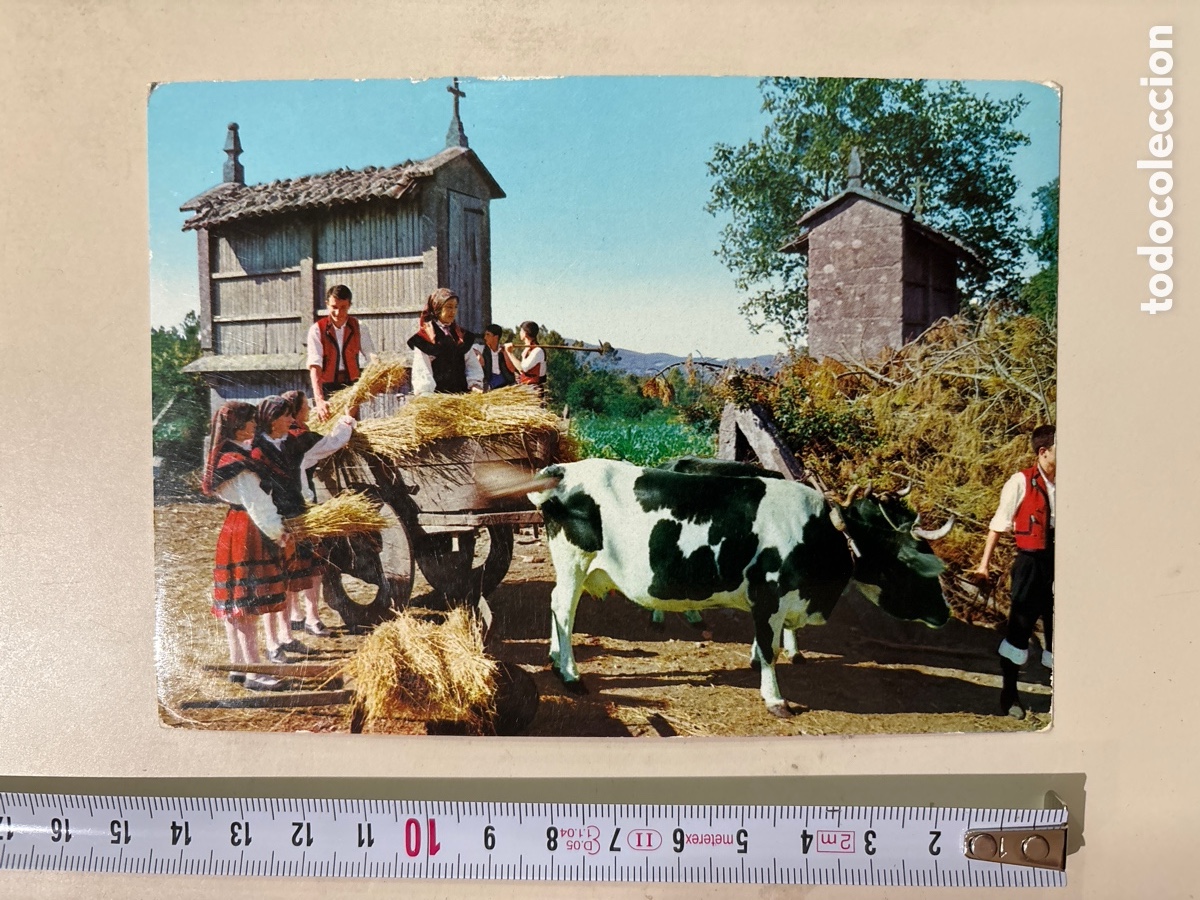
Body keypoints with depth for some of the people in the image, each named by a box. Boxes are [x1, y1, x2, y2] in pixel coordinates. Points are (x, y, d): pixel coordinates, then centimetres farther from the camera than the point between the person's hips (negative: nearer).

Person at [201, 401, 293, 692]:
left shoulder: (230, 455, 12)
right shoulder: (238, 463, -18)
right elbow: (257, 505, -18)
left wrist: (278, 529, 13)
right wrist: (279, 533, -9)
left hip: (235, 532, 10)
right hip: (245, 536, -10)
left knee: (234, 604, 14)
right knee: (247, 605, -6)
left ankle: (238, 666, 22)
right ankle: (254, 673, -1)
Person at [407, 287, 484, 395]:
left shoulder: (462, 335, 15)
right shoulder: (424, 337, 0)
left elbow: (472, 364, 11)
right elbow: (421, 370, -7)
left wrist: (475, 384, -6)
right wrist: (427, 395, -19)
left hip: (461, 393, 5)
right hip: (436, 395, -5)